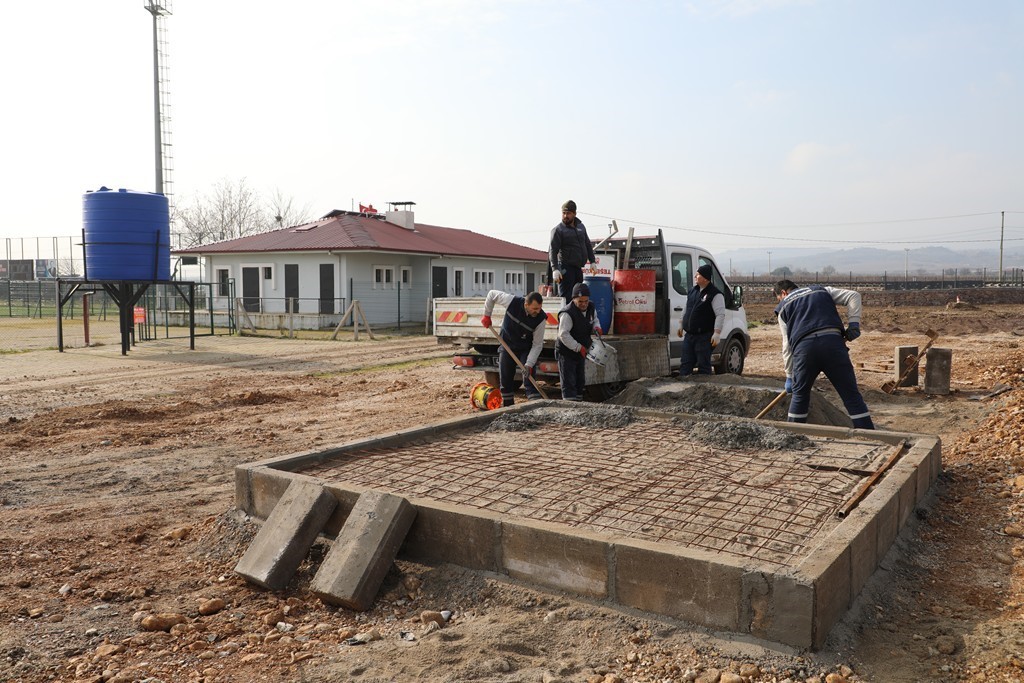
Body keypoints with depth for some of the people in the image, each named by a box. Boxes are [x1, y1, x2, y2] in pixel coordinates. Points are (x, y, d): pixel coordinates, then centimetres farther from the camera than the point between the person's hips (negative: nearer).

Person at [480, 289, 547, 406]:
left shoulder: (541, 319, -26)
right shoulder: (512, 301, -26)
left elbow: (537, 344, -19)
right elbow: (492, 294, -9)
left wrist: (529, 364, -27)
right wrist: (487, 315, -6)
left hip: (526, 349, -2)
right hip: (507, 345, 2)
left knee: (529, 379, -12)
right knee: (505, 379, 7)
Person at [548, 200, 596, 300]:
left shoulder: (581, 226, 14)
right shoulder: (558, 230, -6)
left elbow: (588, 245, 23)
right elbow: (553, 251, -12)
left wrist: (592, 261, 16)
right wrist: (555, 269, -22)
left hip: (578, 268, 7)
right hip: (566, 268, -7)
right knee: (566, 298, -11)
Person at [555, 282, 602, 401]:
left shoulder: (591, 308, -1)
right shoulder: (567, 313, -26)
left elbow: (595, 319, 20)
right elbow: (563, 334, -27)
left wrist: (596, 327, -4)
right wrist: (578, 347, -27)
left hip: (581, 352, 8)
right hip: (566, 353, -8)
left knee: (580, 381, 19)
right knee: (568, 382, -7)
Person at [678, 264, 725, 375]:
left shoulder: (715, 295, -12)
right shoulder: (692, 291, 12)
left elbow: (720, 315, -16)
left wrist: (717, 333, -22)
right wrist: (681, 325, 24)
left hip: (704, 337, -7)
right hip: (689, 335, 7)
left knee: (703, 366, -1)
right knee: (685, 364, 9)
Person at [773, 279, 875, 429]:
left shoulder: (783, 308, 23)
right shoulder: (822, 291, 30)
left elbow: (787, 346, 19)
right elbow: (853, 296, 16)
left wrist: (789, 376, 23)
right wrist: (854, 323, 10)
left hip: (803, 347, 0)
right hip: (833, 341, 1)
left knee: (800, 395, 17)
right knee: (851, 394, 2)